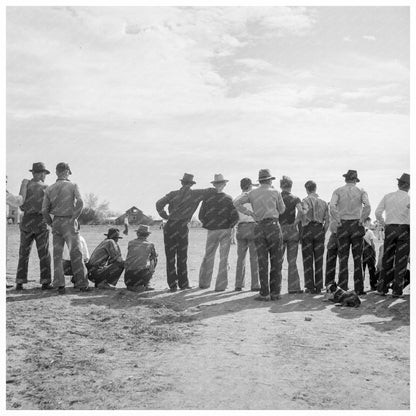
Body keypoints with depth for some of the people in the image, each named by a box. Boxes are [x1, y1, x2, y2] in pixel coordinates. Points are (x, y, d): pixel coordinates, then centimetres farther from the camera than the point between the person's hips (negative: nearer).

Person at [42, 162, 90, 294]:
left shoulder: (49, 189, 8)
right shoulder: (73, 186, -1)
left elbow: (44, 210, 2)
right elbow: (80, 202, -18)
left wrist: (51, 224, 11)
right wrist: (74, 218, -10)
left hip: (56, 223, 3)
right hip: (69, 223, -3)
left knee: (57, 255, 8)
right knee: (76, 254, 3)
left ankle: (59, 285, 3)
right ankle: (82, 284, 4)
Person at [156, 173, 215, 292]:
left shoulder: (173, 194, 7)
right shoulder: (194, 194, 4)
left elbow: (159, 204, -4)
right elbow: (210, 191, 3)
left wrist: (165, 216, 5)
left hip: (170, 227, 1)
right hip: (182, 228, -1)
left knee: (170, 257, 6)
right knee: (182, 257, 9)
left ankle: (172, 285, 5)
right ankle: (183, 283, 11)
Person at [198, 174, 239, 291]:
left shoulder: (207, 198, -3)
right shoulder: (228, 199, -8)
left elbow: (201, 216, -1)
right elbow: (235, 216, -11)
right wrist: (230, 226, 6)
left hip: (211, 232, 2)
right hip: (225, 231, -2)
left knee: (208, 256, 15)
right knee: (223, 258, 5)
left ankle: (204, 283, 21)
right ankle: (220, 285, 4)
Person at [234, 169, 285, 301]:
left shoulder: (252, 193, 8)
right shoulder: (275, 192, 1)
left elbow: (237, 203, 5)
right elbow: (282, 210, 9)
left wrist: (249, 212, 5)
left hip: (259, 227, 3)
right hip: (273, 225, -2)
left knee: (262, 261, 5)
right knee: (276, 261, 5)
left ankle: (264, 293, 3)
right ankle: (275, 292, 6)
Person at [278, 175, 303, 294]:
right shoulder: (295, 198, -1)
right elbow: (300, 211, -19)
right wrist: (296, 222, -9)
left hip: (279, 230, 1)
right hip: (292, 230, -1)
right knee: (292, 261, 6)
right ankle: (293, 287, 6)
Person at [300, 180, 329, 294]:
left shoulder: (305, 201, -2)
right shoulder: (323, 202, 11)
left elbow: (304, 212, -23)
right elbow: (327, 220, 9)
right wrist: (323, 233, 15)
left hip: (308, 229, -3)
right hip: (319, 230, 3)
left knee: (308, 260, 2)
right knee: (319, 260, 7)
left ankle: (310, 286, 1)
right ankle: (318, 286, 8)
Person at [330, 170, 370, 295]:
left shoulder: (338, 191, 3)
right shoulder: (361, 191, 4)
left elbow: (332, 206, -14)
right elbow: (367, 207, -13)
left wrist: (338, 221, -7)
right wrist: (361, 220, -6)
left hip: (343, 226, 0)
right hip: (356, 226, 0)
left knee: (343, 258, 3)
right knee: (357, 259, 5)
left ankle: (342, 288, 1)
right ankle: (359, 288, 5)